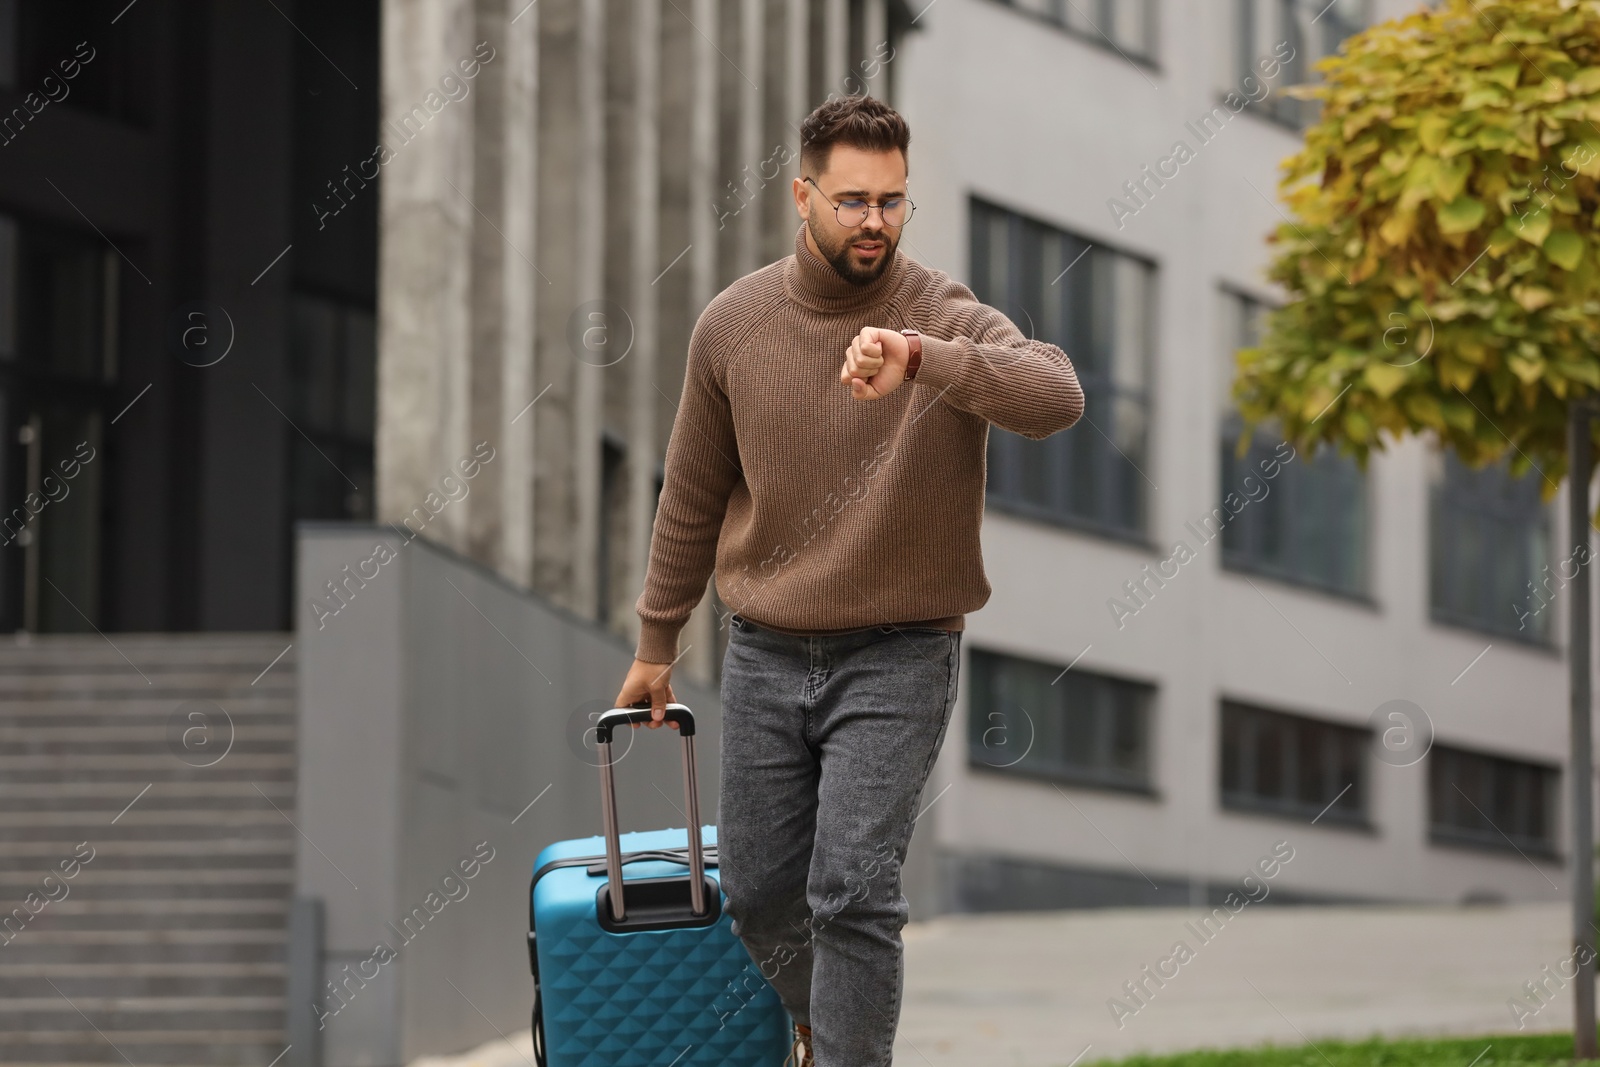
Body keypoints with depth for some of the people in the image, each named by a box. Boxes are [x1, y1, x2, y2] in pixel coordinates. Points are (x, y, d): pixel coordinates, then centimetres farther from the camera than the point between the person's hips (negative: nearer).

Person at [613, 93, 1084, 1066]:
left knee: (854, 894, -14)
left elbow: (1057, 398, -34)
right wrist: (656, 646, 18)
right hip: (765, 656, 4)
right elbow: (692, 498, 11)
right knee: (760, 892, 12)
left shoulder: (946, 317, -13)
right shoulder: (733, 325, -2)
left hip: (897, 657, -4)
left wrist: (919, 356, -48)